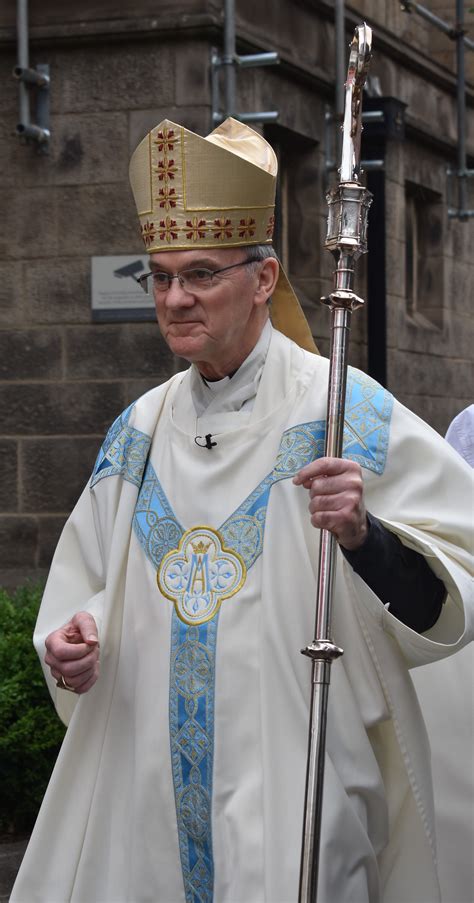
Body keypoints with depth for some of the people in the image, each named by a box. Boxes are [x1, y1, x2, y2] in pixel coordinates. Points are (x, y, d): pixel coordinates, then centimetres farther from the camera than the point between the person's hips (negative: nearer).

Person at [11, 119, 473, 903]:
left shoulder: (345, 416, -8)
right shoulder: (139, 432, 9)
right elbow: (89, 592, 18)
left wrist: (364, 535, -30)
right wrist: (73, 645, -3)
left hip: (294, 797, -5)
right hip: (149, 796, 5)